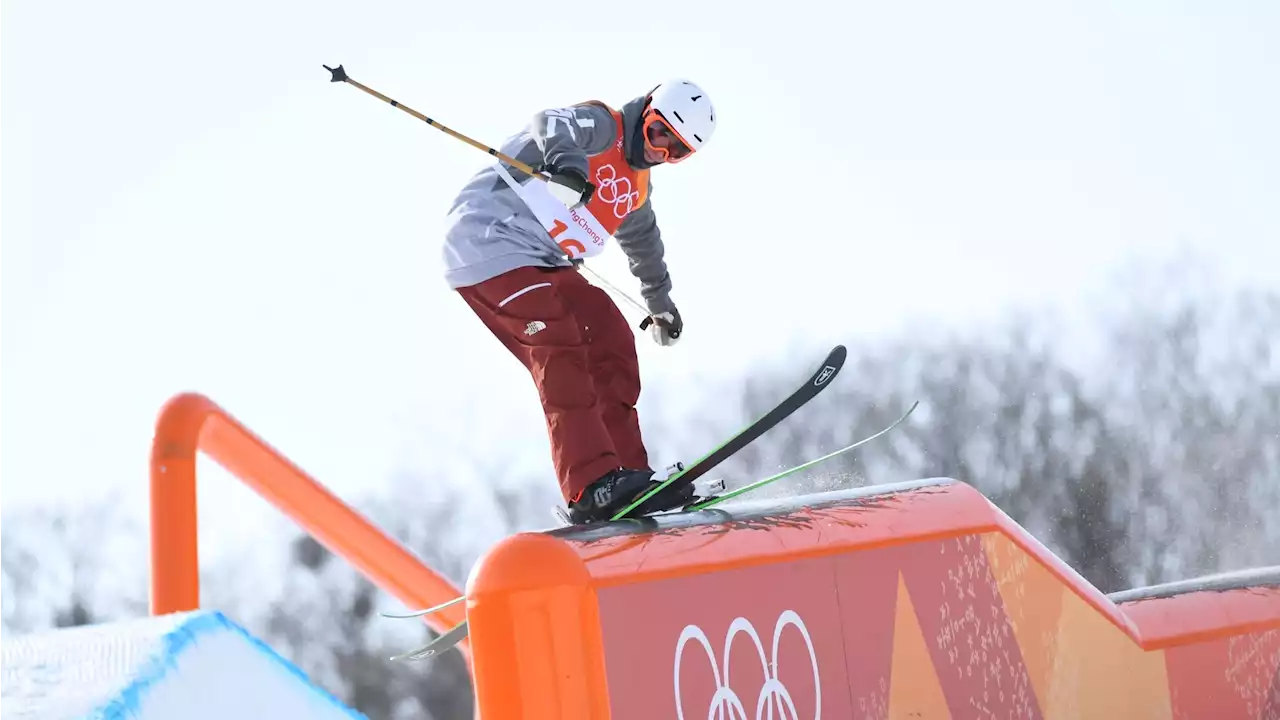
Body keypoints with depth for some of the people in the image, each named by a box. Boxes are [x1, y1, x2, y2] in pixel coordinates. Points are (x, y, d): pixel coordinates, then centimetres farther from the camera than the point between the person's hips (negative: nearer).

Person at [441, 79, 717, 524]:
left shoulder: (636, 186, 19)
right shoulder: (602, 125, -8)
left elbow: (644, 242, 39)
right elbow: (553, 124, -32)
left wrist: (660, 304, 52)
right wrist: (564, 158, -55)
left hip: (543, 263, 10)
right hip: (490, 243, -10)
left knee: (611, 340, 2)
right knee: (560, 346, -24)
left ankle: (629, 476, 3)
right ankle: (592, 487, -33)